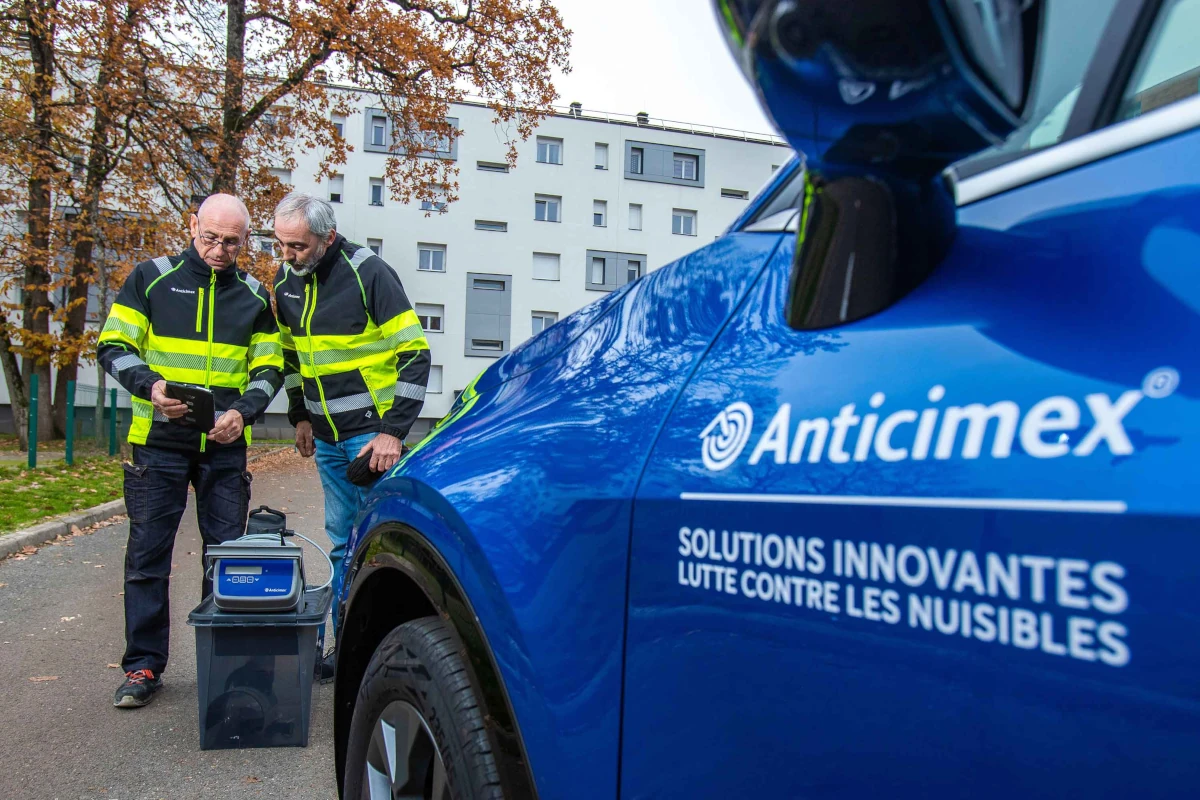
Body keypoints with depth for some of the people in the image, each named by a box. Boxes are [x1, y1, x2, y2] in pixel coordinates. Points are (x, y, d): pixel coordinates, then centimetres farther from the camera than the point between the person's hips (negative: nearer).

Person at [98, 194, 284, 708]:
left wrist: (243, 411, -8)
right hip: (159, 441, -2)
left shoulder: (254, 296, 10)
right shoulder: (151, 279, 4)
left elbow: (269, 369, 10)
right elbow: (113, 346, 2)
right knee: (147, 554, 2)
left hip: (226, 446, 2)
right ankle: (144, 666, 13)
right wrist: (150, 385, -17)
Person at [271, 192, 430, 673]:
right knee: (341, 543, 13)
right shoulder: (286, 281, 6)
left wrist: (393, 431, -18)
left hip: (372, 433, -7)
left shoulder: (368, 274, -14)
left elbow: (414, 354, -14)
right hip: (327, 438, 7)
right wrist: (300, 416, 18)